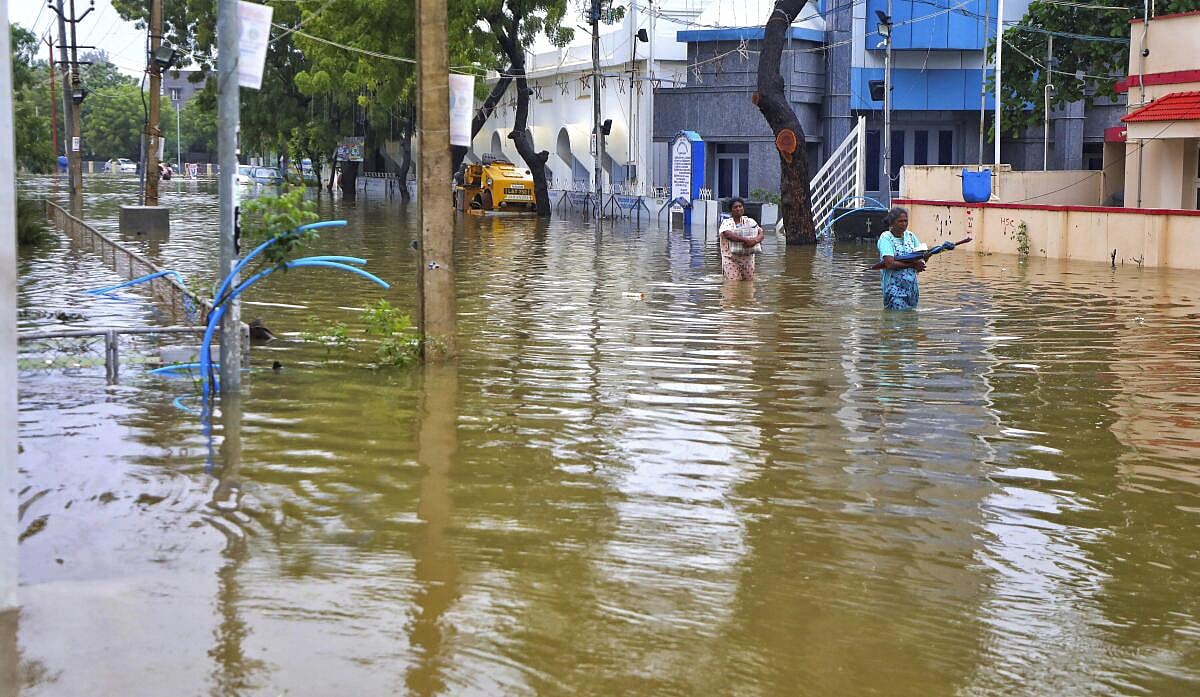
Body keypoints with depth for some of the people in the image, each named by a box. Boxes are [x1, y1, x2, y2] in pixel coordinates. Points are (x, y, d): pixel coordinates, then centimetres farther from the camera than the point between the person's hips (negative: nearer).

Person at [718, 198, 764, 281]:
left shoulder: (750, 221, 12)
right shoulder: (726, 223, 2)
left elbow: (761, 235, 1)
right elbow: (728, 235, -19)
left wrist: (754, 241, -23)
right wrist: (745, 239, -30)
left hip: (747, 259, 4)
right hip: (731, 260, -4)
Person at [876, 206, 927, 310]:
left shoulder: (910, 236, 10)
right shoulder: (886, 238, -8)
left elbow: (921, 259, 10)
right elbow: (890, 264, -19)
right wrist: (913, 264, -15)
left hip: (912, 287, 6)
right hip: (894, 288, -6)